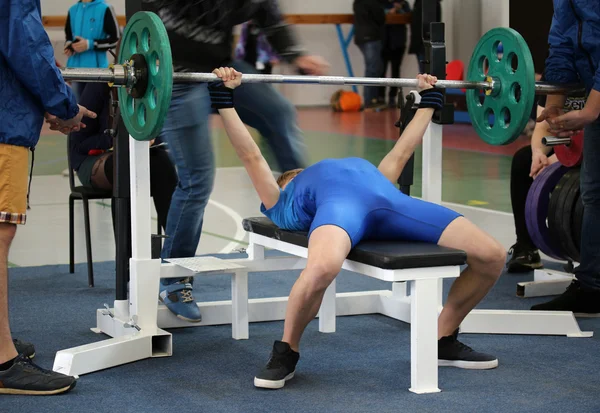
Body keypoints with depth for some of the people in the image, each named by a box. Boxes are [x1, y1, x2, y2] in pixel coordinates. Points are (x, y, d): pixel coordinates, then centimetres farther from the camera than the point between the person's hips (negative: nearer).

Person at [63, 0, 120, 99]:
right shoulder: (73, 10, 11)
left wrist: (90, 44, -15)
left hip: (97, 69, -5)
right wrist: (69, 46, -2)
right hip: (75, 68, 5)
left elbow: (115, 39, -7)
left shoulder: (104, 9, -5)